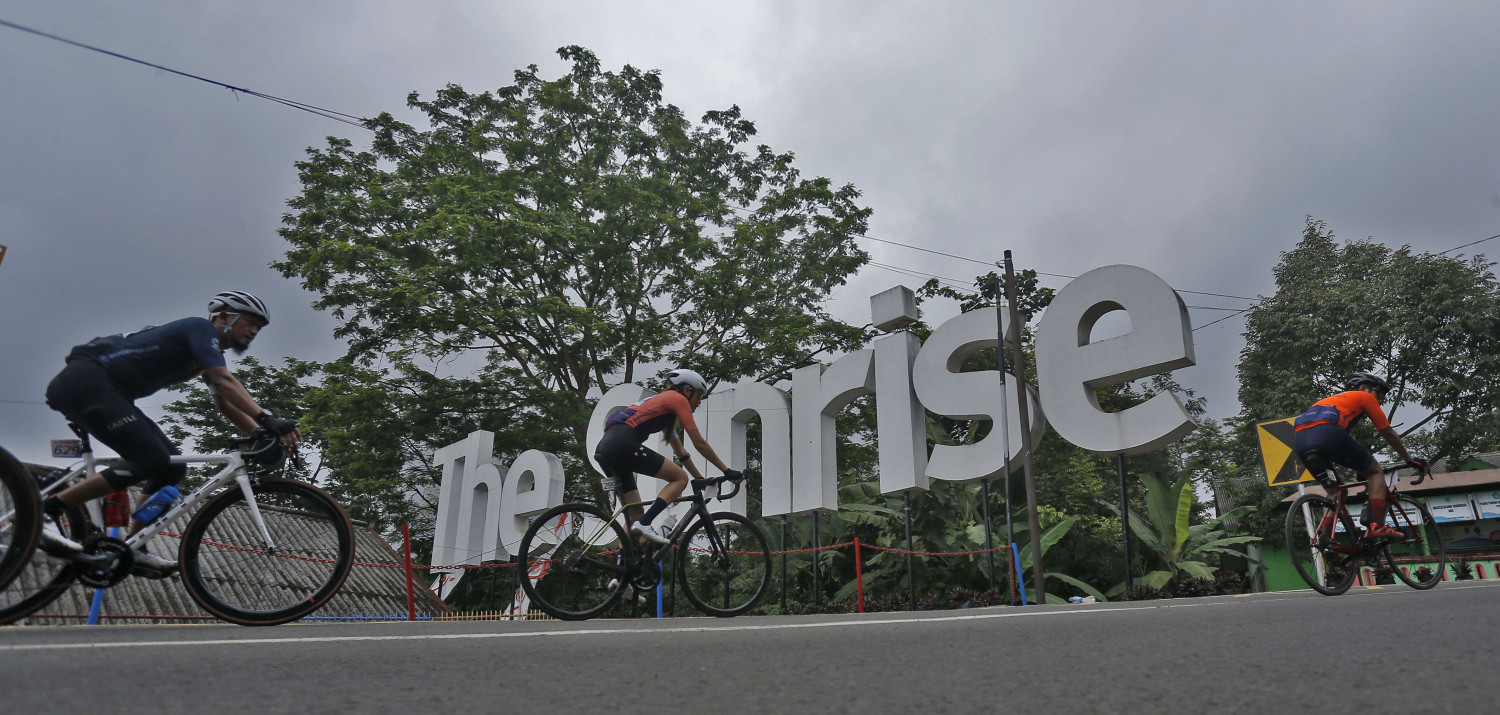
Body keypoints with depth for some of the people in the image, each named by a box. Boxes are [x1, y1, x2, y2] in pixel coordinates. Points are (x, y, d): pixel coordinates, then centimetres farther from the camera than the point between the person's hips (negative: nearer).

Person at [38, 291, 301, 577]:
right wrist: (266, 418, -36)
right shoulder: (200, 328, -11)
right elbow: (225, 381, -26)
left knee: (173, 465, 2)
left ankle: (132, 550, 4)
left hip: (107, 392, 10)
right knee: (151, 459, -23)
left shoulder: (210, 351, 18)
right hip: (84, 380, -10)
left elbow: (227, 405, 14)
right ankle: (44, 511, -15)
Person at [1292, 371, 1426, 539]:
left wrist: (1361, 471, 52)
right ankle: (1377, 525, 1)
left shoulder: (1334, 399, 42)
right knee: (1375, 470, 16)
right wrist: (1410, 459, 38)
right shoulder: (1365, 397, 24)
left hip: (1299, 439, 6)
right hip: (1326, 433, -6)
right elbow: (1388, 433, 25)